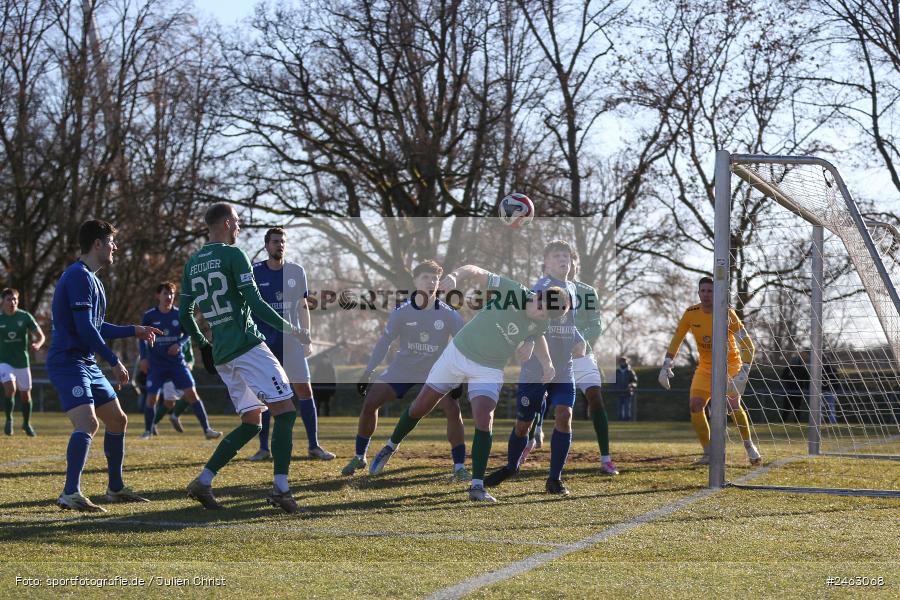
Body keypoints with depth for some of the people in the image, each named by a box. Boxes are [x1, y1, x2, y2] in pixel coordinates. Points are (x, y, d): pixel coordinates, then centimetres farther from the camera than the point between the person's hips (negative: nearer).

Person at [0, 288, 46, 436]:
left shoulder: (25, 317, -5)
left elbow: (41, 336, -4)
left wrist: (37, 345, -25)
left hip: (22, 362, 1)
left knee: (25, 394, 9)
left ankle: (26, 423, 32)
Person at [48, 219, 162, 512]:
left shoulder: (90, 278, 19)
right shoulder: (79, 276, -14)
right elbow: (84, 328, -20)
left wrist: (135, 331, 26)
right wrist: (115, 362, -15)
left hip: (87, 364, 11)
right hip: (68, 363, -11)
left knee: (117, 420, 16)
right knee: (88, 422, -26)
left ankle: (115, 488, 27)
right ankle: (70, 493, -29)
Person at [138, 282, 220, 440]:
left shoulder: (179, 314, 0)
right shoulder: (149, 316, -1)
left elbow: (188, 335, 8)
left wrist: (179, 344, -12)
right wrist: (144, 357, 1)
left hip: (177, 362, 0)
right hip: (156, 364, 0)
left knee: (191, 393, -10)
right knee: (152, 397, -4)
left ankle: (207, 429, -9)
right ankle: (148, 431, 18)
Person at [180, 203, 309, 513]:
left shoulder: (192, 264, 15)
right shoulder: (233, 255, -7)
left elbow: (184, 315, 18)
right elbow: (255, 303, -13)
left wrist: (203, 345, 28)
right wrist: (291, 329, -5)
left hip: (221, 355, 8)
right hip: (248, 346, -8)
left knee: (251, 423, 14)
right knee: (285, 411, -6)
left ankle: (203, 482, 7)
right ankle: (280, 488, -16)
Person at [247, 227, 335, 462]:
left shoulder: (296, 272, 3)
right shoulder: (254, 272, -3)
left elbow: (303, 307, 11)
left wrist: (306, 339, 8)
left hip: (291, 340, 2)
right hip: (263, 341, -1)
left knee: (304, 390, -2)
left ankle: (314, 445, 6)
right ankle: (264, 448, 7)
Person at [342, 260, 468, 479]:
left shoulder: (449, 315, -15)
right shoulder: (402, 312, -13)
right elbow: (384, 342, -6)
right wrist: (367, 374, -9)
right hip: (401, 369, 1)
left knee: (453, 410, -22)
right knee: (369, 403, -8)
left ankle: (459, 467, -10)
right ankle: (359, 458, 11)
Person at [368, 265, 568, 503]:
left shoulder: (541, 323, -10)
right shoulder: (509, 290, -23)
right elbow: (475, 272, -21)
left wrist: (546, 363, 0)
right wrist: (455, 276, -41)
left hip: (489, 371, 2)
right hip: (458, 352, -1)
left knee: (484, 420, -19)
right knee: (419, 407, 7)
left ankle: (477, 486, -12)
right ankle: (391, 447, 33)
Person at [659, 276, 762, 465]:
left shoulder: (727, 314, -21)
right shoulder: (691, 313, -9)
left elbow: (747, 343, -24)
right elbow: (676, 339, 4)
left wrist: (744, 371, -35)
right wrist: (666, 366, -2)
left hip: (730, 364, -3)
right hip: (705, 367, 4)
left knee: (733, 404, -16)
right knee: (695, 406, -9)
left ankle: (749, 447, 3)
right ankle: (708, 453, 0)